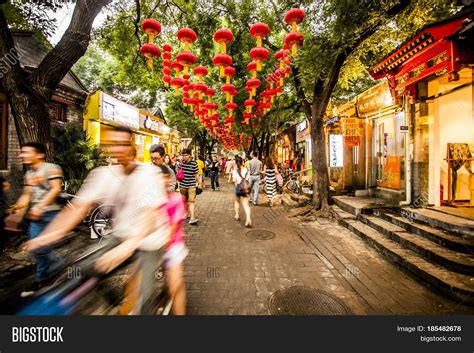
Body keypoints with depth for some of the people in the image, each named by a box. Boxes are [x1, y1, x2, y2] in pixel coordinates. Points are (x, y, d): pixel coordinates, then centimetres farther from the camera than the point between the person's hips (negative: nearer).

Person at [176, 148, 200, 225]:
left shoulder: (194, 163, -8)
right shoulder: (181, 163, 1)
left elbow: (197, 174, 0)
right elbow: (177, 172, 13)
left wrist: (199, 184, 5)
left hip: (192, 185, -4)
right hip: (183, 185, 4)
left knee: (191, 201, -11)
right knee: (185, 201, 17)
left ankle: (192, 217, -14)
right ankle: (188, 213, 35)